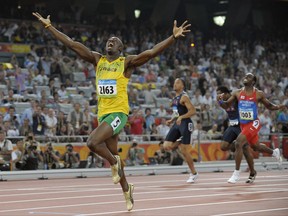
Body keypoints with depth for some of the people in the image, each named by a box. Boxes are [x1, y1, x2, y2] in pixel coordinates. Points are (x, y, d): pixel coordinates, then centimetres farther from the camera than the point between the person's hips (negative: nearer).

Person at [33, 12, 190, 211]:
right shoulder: (98, 60, 9)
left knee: (93, 142, -26)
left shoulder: (127, 62, -4)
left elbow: (152, 52, -15)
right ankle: (127, 190, 30)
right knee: (113, 155, 13)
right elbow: (71, 44, 8)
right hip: (103, 113, 6)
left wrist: (174, 37, -27)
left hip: (118, 113, -6)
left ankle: (114, 163, 2)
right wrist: (49, 26, 5)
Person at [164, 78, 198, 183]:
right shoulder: (175, 98, 16)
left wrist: (181, 117, -27)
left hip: (185, 124, -8)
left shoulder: (184, 97, -10)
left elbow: (193, 111, -18)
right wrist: (171, 120, 13)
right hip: (177, 124, 8)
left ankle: (194, 173, 5)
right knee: (167, 146, -7)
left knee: (184, 151, -7)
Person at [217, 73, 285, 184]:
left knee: (238, 143, -23)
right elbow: (226, 105, 6)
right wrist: (220, 101, -16)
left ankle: (237, 173, -14)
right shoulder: (237, 93, 1)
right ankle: (274, 152, 54)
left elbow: (269, 106, 5)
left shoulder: (259, 94, -7)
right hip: (243, 124, 6)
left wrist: (278, 107, -16)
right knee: (255, 146, 22)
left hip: (253, 123, -6)